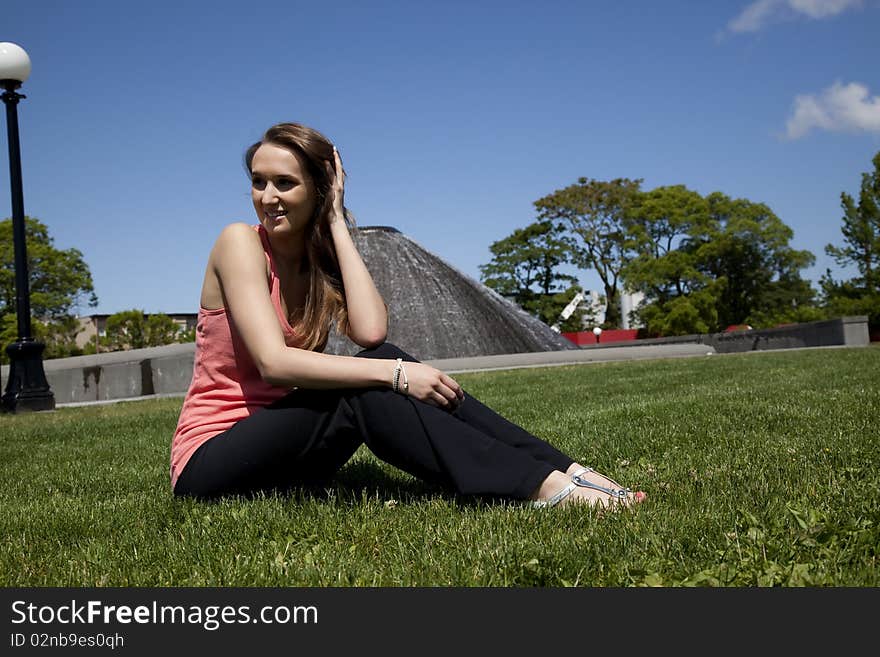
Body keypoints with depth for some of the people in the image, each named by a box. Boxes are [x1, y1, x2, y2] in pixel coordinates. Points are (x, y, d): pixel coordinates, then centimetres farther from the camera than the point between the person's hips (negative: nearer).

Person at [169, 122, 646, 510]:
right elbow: (273, 361, -26)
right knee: (367, 385, -28)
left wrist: (337, 222, -13)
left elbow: (371, 332, -18)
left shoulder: (323, 260, 4)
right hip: (208, 466, -5)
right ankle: (544, 486, -34)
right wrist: (394, 374, -31)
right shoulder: (241, 242, -13)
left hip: (279, 450, 5)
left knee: (383, 363, -19)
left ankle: (564, 470, -23)